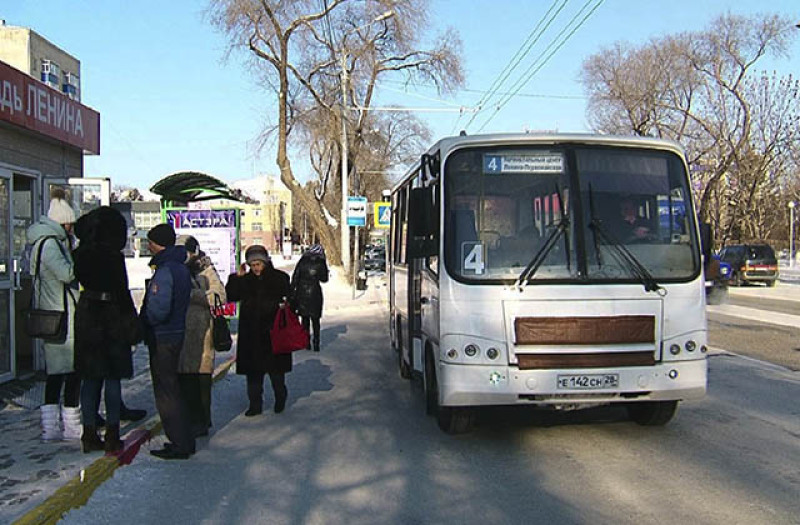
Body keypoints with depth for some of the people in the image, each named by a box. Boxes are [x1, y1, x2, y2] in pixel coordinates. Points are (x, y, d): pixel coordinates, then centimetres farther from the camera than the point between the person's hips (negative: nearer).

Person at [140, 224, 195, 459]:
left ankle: (179, 444, 5)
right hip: (177, 333, 10)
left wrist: (142, 324, -7)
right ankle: (185, 440, 25)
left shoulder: (165, 271, -19)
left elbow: (159, 310, -25)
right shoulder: (181, 267, 12)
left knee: (165, 392, -1)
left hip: (162, 338, -9)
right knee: (172, 389, 18)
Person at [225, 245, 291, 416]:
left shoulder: (280, 278, 0)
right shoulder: (245, 280, 8)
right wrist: (237, 277, -5)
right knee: (253, 370, 5)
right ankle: (255, 404, 14)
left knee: (276, 369, 6)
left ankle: (280, 399, 26)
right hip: (251, 334, 3)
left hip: (273, 332, -3)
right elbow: (229, 296, 5)